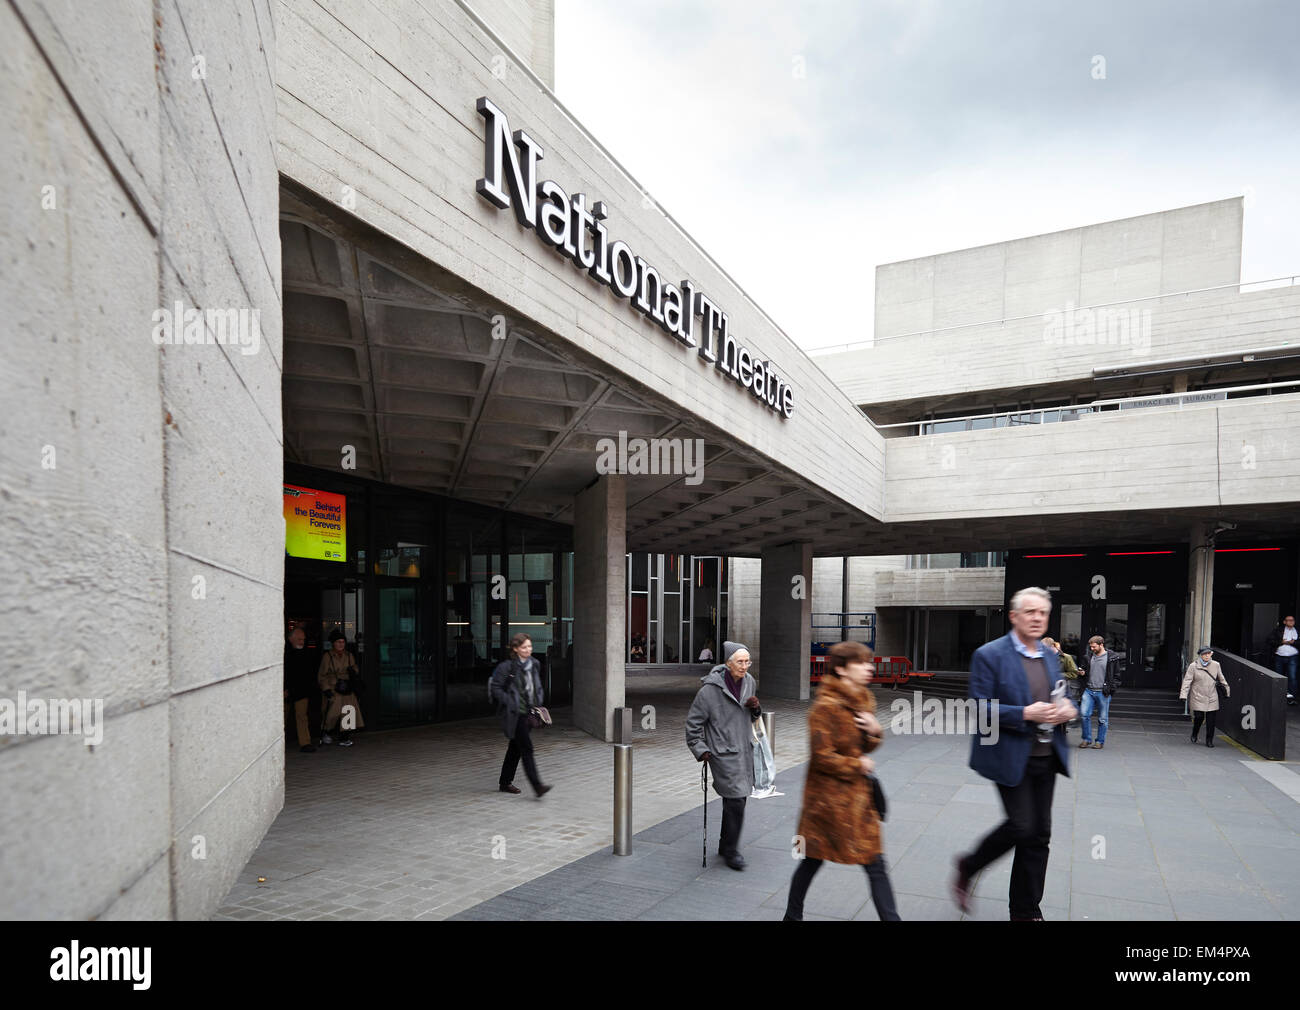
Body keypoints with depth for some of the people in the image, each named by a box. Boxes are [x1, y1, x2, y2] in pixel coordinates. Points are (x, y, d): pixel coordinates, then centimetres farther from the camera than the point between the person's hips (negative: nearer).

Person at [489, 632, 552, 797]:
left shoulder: (533, 665, 8)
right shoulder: (507, 667, -13)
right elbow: (495, 688, -12)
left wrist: (538, 703, 8)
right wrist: (511, 703, -17)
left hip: (528, 713, 7)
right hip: (514, 714, -7)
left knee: (516, 748, 16)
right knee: (526, 748, -11)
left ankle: (505, 782, 29)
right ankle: (537, 785, -11)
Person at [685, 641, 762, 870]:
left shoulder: (748, 682, 5)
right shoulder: (710, 689, -16)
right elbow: (694, 722, -8)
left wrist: (755, 708, -1)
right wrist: (701, 750, -10)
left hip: (744, 750, 7)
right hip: (723, 754, -7)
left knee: (737, 799, 13)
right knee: (735, 801, -10)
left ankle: (725, 845, 30)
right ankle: (731, 850, 7)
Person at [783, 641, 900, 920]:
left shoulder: (864, 700, 6)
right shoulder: (826, 706, -20)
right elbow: (822, 756, -21)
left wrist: (875, 731, -5)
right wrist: (858, 765, -12)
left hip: (858, 794, 8)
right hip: (828, 796, -8)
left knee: (875, 864, 11)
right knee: (813, 859, 5)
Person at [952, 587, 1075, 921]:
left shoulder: (1050, 655, 11)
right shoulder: (990, 655, -11)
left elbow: (1060, 696, 20)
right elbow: (981, 708, -14)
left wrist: (1067, 708, -3)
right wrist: (1026, 714, -23)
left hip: (1046, 756, 7)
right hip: (1011, 756, -7)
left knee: (1039, 834, 10)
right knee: (1022, 825, -9)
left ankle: (1026, 911, 24)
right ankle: (968, 866, 18)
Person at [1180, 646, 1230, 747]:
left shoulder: (1216, 665, 4)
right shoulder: (1193, 666, -5)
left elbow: (1222, 679, 19)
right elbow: (1187, 681, -8)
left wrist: (1227, 690, 23)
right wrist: (1183, 695, -15)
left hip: (1212, 698, 3)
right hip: (1198, 697, -3)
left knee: (1211, 720, 0)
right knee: (1199, 717, -7)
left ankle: (1209, 740, 15)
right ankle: (1194, 735, 21)